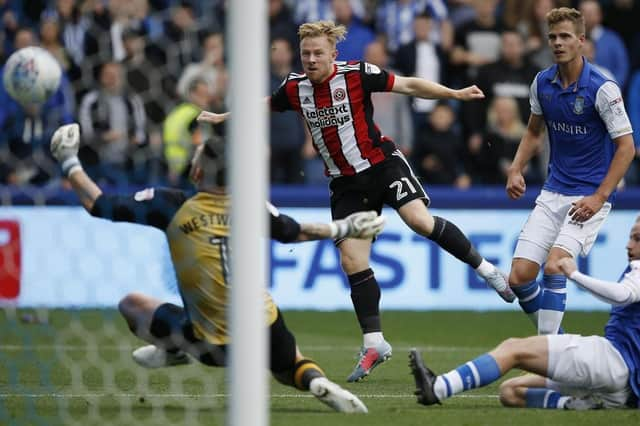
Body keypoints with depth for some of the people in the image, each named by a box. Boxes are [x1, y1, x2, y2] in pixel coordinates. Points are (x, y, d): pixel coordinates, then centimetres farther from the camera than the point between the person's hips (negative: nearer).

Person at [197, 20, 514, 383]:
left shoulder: (357, 75, -11)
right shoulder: (295, 87, 2)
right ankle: (374, 343, 2)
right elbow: (264, 106, 21)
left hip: (382, 164, -4)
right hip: (346, 184, 4)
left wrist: (454, 94, -14)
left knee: (419, 220, -26)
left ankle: (483, 267, -5)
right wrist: (221, 118, 24)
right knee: (352, 259, -4)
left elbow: (409, 85, -7)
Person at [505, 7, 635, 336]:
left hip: (590, 195, -6)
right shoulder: (542, 83, 3)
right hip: (553, 192, 6)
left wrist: (599, 198, -18)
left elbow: (626, 146, -13)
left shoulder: (602, 89, -15)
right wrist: (516, 169, 5)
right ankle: (554, 336, 17)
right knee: (519, 277, -4)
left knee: (554, 266, -25)